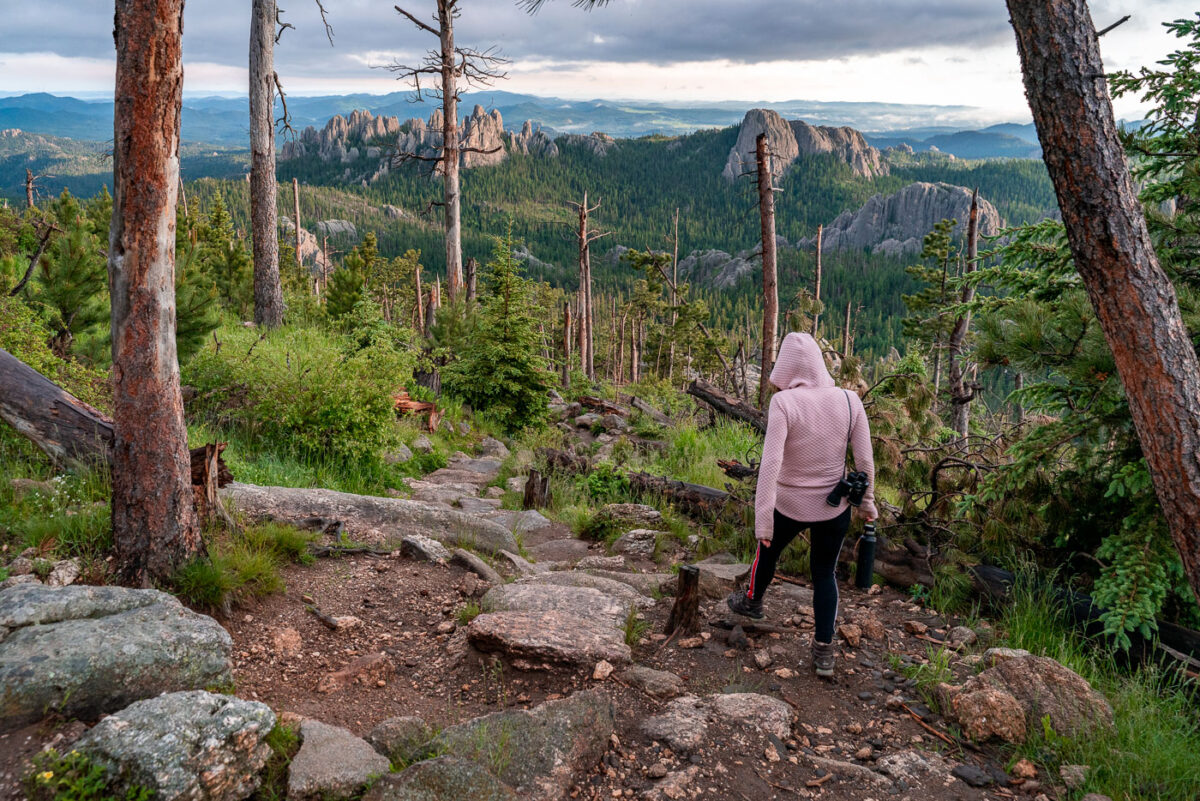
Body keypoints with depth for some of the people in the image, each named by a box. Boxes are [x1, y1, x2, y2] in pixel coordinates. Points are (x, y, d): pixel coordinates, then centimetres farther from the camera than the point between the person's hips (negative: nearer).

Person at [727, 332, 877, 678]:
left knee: (767, 551, 27)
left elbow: (771, 462, -26)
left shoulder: (784, 403, -21)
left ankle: (752, 602, 53)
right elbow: (864, 459, -5)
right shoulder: (849, 401, -10)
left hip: (788, 505, -2)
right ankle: (824, 651, 22)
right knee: (825, 572, 20)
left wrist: (763, 517, -23)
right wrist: (867, 502, 10)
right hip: (834, 507, 2)